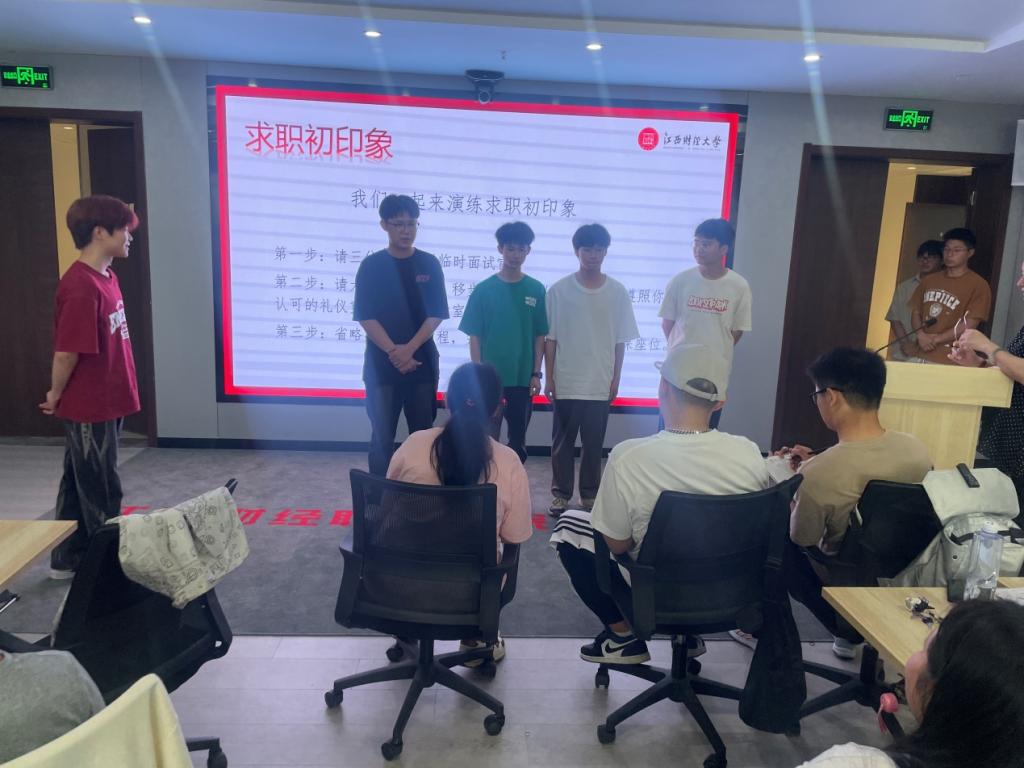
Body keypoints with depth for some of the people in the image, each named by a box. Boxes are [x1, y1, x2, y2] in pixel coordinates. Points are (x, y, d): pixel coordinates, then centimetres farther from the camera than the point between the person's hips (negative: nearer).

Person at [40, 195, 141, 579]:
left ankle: (67, 560, 33)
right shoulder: (81, 287, -24)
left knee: (81, 484, 19)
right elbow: (66, 352, -20)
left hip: (104, 403, 9)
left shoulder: (106, 277, 7)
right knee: (102, 493, 5)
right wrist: (56, 396, -5)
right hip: (89, 408, -9)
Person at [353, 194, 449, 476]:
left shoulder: (429, 264, 4)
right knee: (381, 438, 3)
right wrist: (393, 352, -15)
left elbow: (436, 314, -1)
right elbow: (366, 316, -4)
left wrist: (409, 349, -14)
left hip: (422, 363, 1)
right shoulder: (371, 265, 1)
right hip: (381, 365, -1)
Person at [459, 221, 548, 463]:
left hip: (523, 378, 2)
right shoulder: (484, 289, -2)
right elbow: (475, 337, 0)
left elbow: (540, 336, 5)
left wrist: (536, 374, 0)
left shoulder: (536, 289, 2)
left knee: (518, 439, 11)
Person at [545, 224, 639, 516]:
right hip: (566, 382, -1)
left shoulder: (618, 291, 1)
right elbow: (550, 338, -1)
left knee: (594, 443, 9)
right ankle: (561, 494, 20)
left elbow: (620, 341, 5)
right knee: (562, 442, 7)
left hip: (600, 383, 1)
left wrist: (615, 379, 2)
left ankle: (589, 494, 23)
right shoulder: (559, 290, -3)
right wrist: (549, 378, -3)